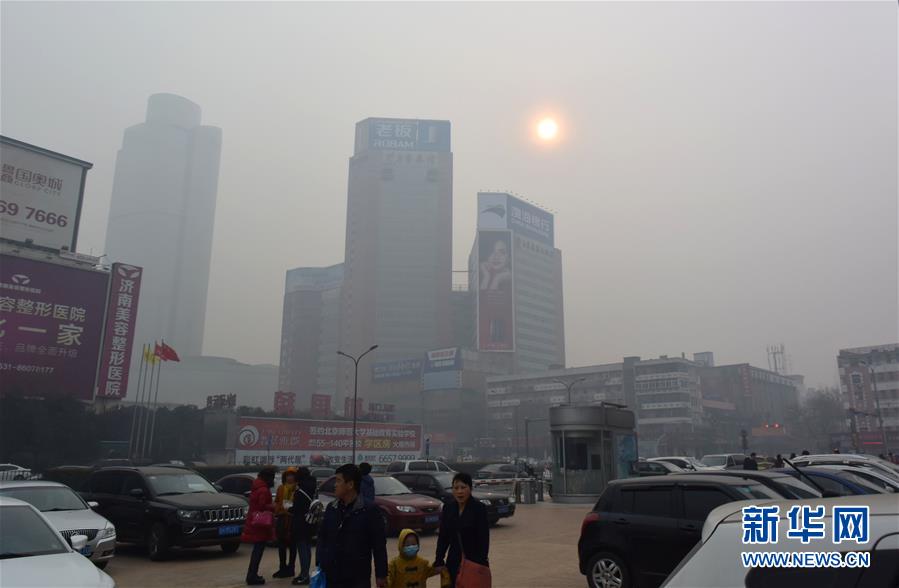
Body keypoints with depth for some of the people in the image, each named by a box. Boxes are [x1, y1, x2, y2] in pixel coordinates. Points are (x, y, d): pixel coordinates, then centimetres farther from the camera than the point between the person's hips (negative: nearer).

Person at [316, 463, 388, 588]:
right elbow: (322, 538, 12)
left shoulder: (370, 511, -10)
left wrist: (381, 575, -7)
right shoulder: (331, 509, 5)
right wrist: (320, 565, 3)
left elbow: (379, 546, -8)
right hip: (331, 577, 5)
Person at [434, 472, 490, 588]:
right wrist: (439, 561, 3)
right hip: (454, 562, 4)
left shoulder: (479, 508, -9)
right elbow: (443, 537, 8)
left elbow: (484, 539, -10)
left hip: (475, 562, -4)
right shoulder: (448, 508, 5)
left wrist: (481, 563, -16)